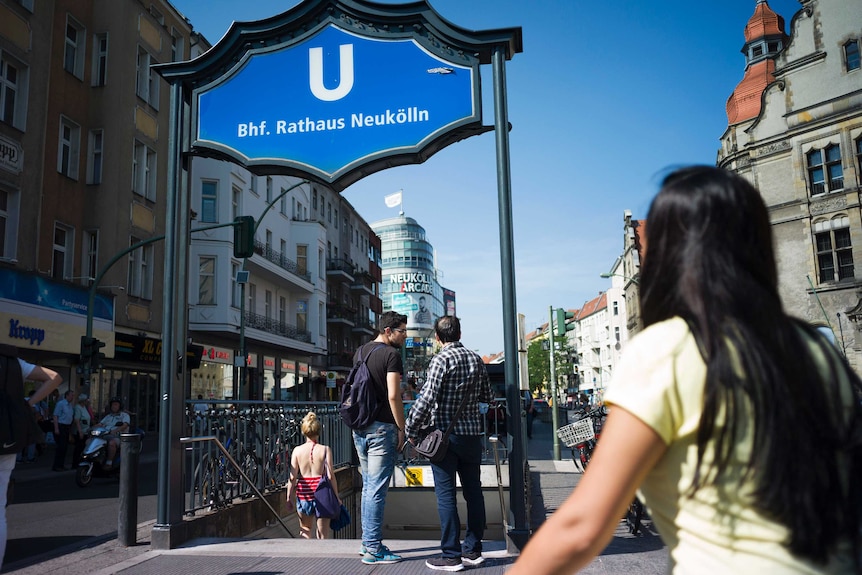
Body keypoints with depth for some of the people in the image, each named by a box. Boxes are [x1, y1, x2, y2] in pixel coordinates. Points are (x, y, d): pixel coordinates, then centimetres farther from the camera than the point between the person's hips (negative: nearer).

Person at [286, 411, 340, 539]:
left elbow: (292, 477, -4)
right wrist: (336, 496, -1)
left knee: (305, 530, 19)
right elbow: (331, 476, -9)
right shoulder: (325, 449, -7)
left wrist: (289, 496, 7)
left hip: (303, 494, 2)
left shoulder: (297, 450, -3)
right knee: (322, 531, 9)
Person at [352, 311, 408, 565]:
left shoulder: (359, 352, 14)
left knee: (368, 486, 16)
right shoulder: (391, 354, -11)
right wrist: (401, 429, -10)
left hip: (359, 427, 8)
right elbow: (393, 396, -17)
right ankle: (373, 549, 2)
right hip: (381, 428, -8)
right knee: (377, 490, -3)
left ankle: (367, 541, 23)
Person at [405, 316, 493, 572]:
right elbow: (488, 396, 13)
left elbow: (427, 398, -19)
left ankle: (451, 556, 5)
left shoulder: (441, 359, -12)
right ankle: (473, 550, 21)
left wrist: (412, 431, -10)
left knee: (446, 494, 0)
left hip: (444, 434, -6)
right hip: (472, 433, 6)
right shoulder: (476, 358, 6)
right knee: (473, 491, 12)